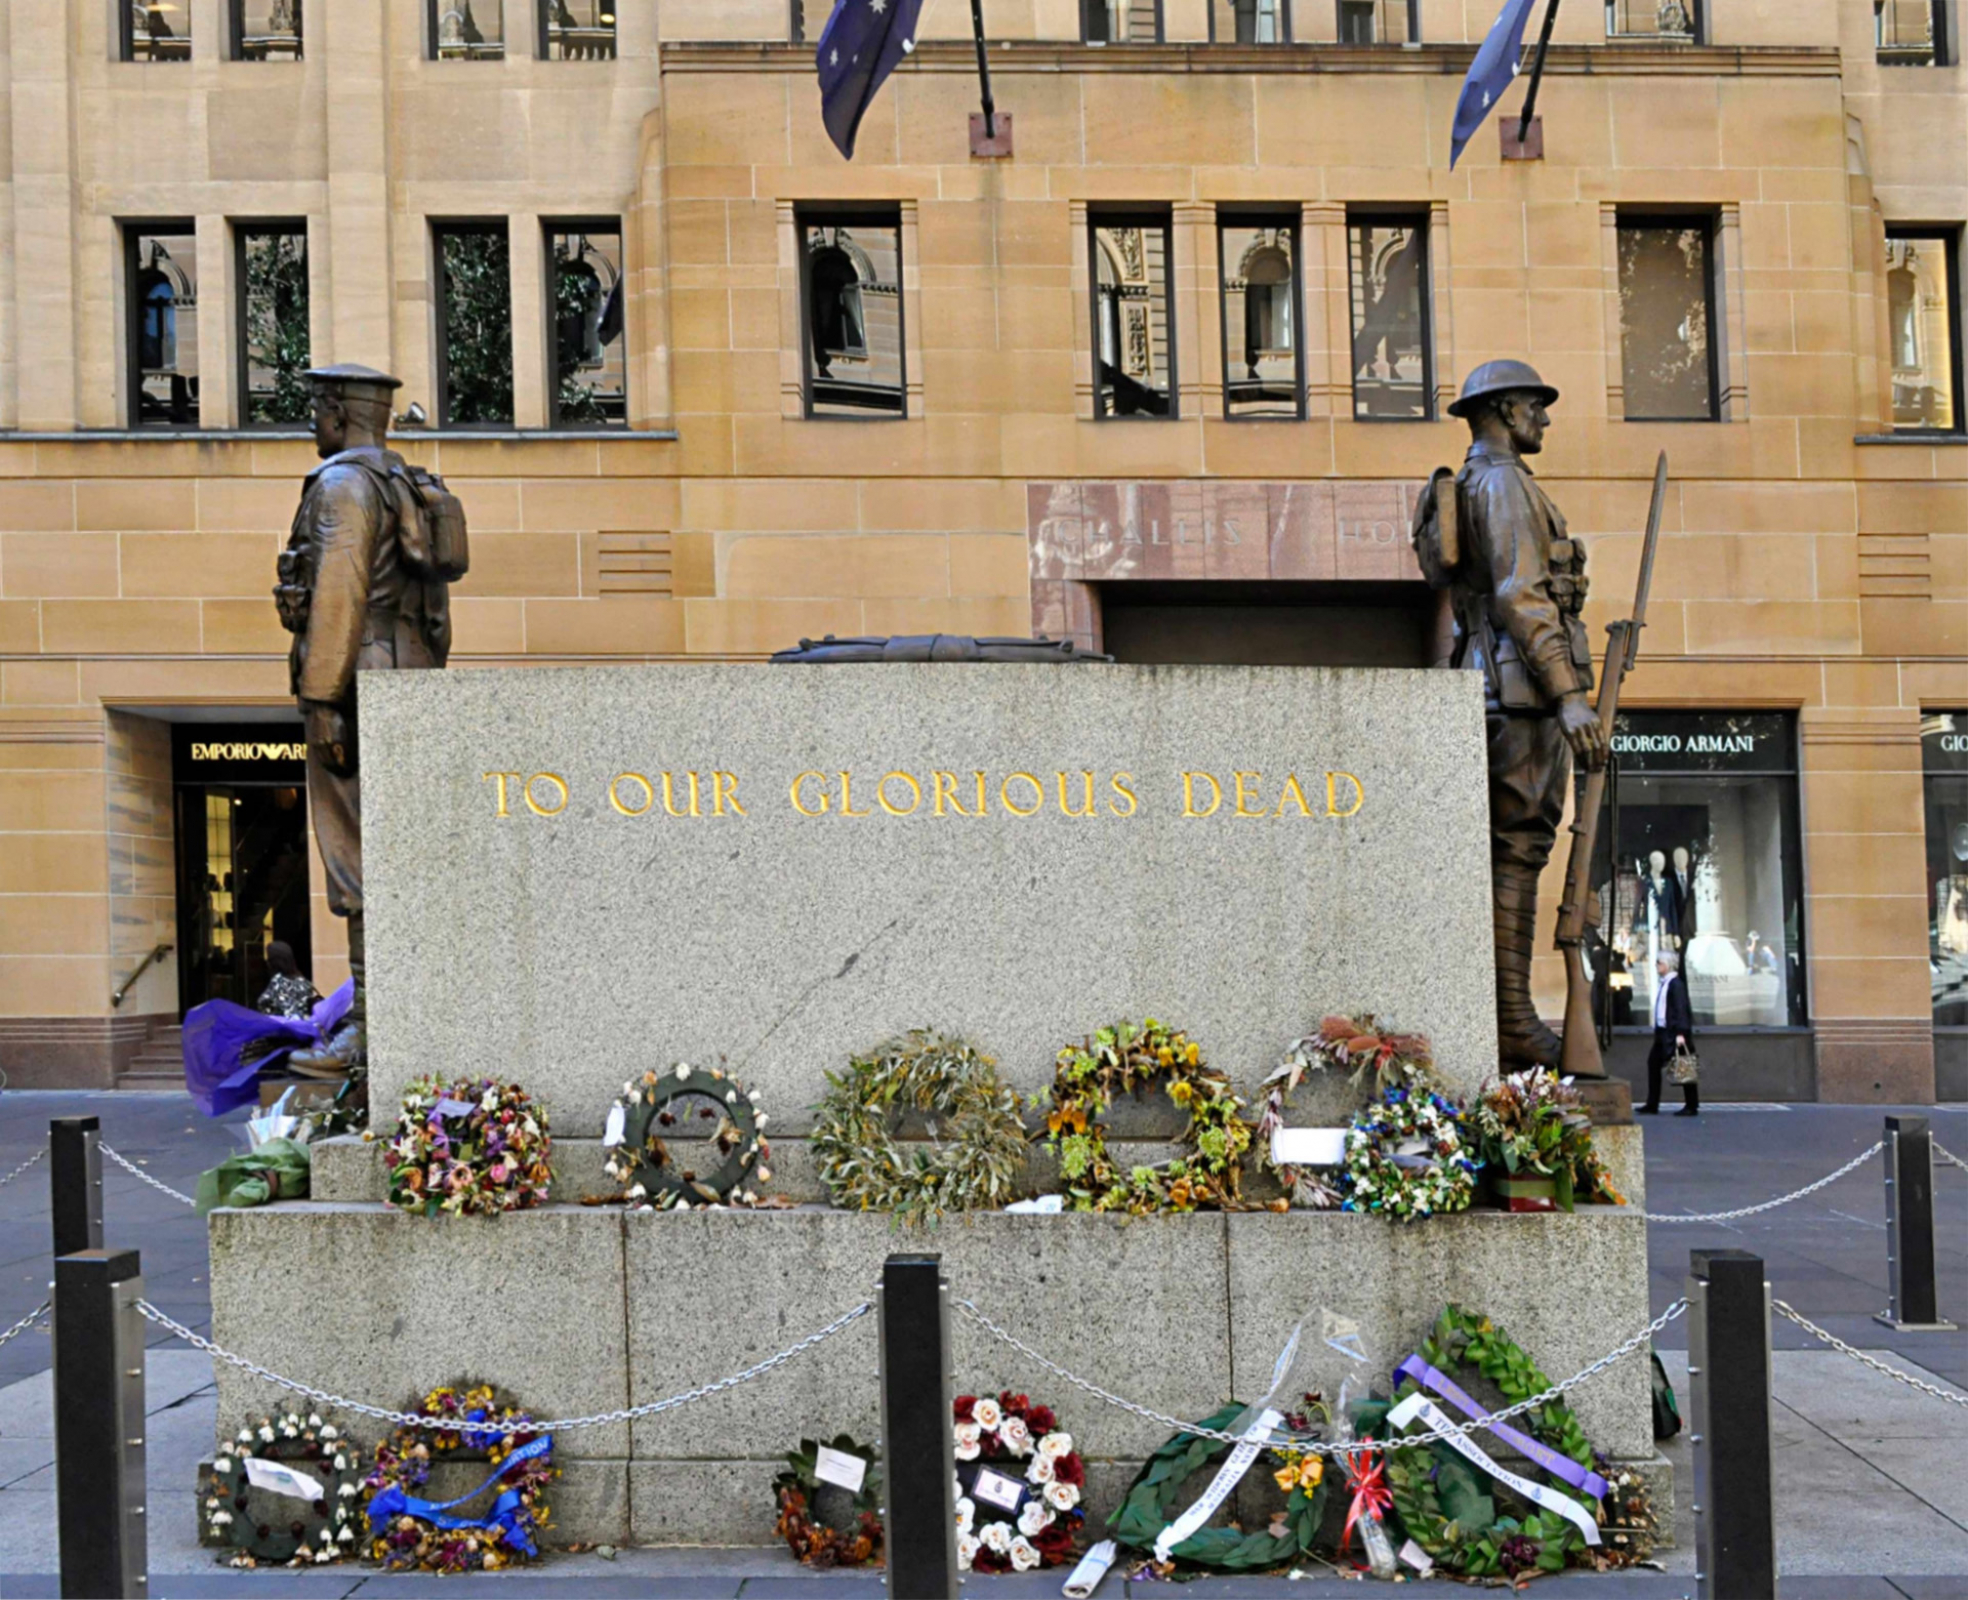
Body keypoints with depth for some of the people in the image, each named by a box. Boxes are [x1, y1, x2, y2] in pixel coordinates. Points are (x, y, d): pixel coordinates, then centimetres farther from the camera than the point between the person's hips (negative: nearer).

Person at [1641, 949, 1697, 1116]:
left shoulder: (1676, 984, -14)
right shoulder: (1663, 983, 13)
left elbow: (1681, 1009, -19)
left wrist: (1681, 1033, -25)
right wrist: (1657, 1030, 17)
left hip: (1674, 1032, -10)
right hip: (1663, 1031, 10)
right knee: (1653, 1062, 11)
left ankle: (1692, 1106, 4)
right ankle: (1652, 1105, 16)